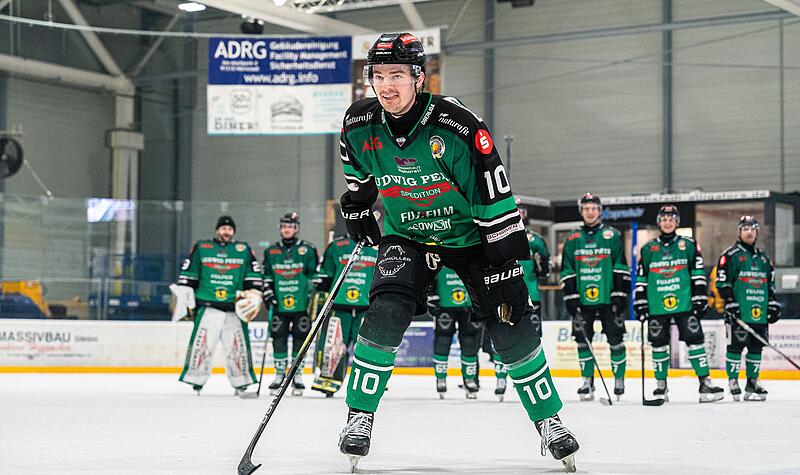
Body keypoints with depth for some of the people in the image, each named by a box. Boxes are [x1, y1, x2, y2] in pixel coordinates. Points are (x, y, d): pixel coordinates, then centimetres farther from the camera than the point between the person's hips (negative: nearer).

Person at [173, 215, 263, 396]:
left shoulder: (244, 249, 12)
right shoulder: (201, 247, 10)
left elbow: (254, 274, 12)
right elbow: (188, 272, 10)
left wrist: (254, 296, 2)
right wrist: (183, 295, 3)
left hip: (235, 307, 1)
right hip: (207, 306, -1)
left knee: (238, 345, -1)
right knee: (201, 342, -9)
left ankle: (240, 383, 9)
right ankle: (195, 381, -2)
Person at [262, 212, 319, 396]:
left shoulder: (308, 250, 2)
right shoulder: (271, 252, 11)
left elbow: (315, 275, 3)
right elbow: (267, 276, 17)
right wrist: (268, 293, 5)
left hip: (301, 304, -2)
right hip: (279, 304, 2)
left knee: (300, 338, 1)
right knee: (279, 338, 2)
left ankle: (297, 376, 10)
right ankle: (279, 375, 12)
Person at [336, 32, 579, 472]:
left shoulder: (457, 125, -27)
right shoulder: (360, 125, -14)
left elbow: (495, 194, -22)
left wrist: (508, 256, -21)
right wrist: (356, 205, 11)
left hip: (470, 234, -2)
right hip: (405, 237, 2)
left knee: (511, 326, -6)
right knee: (385, 315, -20)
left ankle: (548, 420, 11)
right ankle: (359, 417, -4)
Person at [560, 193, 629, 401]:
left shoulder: (612, 236, 3)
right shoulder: (572, 239, 10)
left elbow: (621, 269, 0)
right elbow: (566, 272, 10)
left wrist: (620, 295, -6)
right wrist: (571, 298, 1)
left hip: (609, 298, -2)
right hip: (583, 299, 2)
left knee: (615, 339, 0)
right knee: (583, 340, 1)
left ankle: (619, 380, 11)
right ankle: (587, 382, 9)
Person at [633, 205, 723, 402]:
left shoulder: (689, 245, 7)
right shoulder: (648, 249, 11)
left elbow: (699, 274, 4)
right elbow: (640, 278, 12)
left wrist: (700, 298, -3)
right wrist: (640, 303, 7)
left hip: (684, 304, -2)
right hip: (657, 306, 2)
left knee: (695, 340, -8)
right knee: (659, 345, 5)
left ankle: (705, 383, -4)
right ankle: (661, 386, 16)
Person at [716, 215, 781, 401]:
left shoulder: (763, 257, 19)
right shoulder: (731, 255, -1)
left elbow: (770, 283, 25)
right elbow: (722, 281, -8)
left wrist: (773, 304, 15)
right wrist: (730, 303, -15)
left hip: (760, 314, 6)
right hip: (738, 313, -6)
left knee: (756, 347, 7)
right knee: (736, 345, -6)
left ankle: (752, 381, 13)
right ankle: (733, 381, 2)